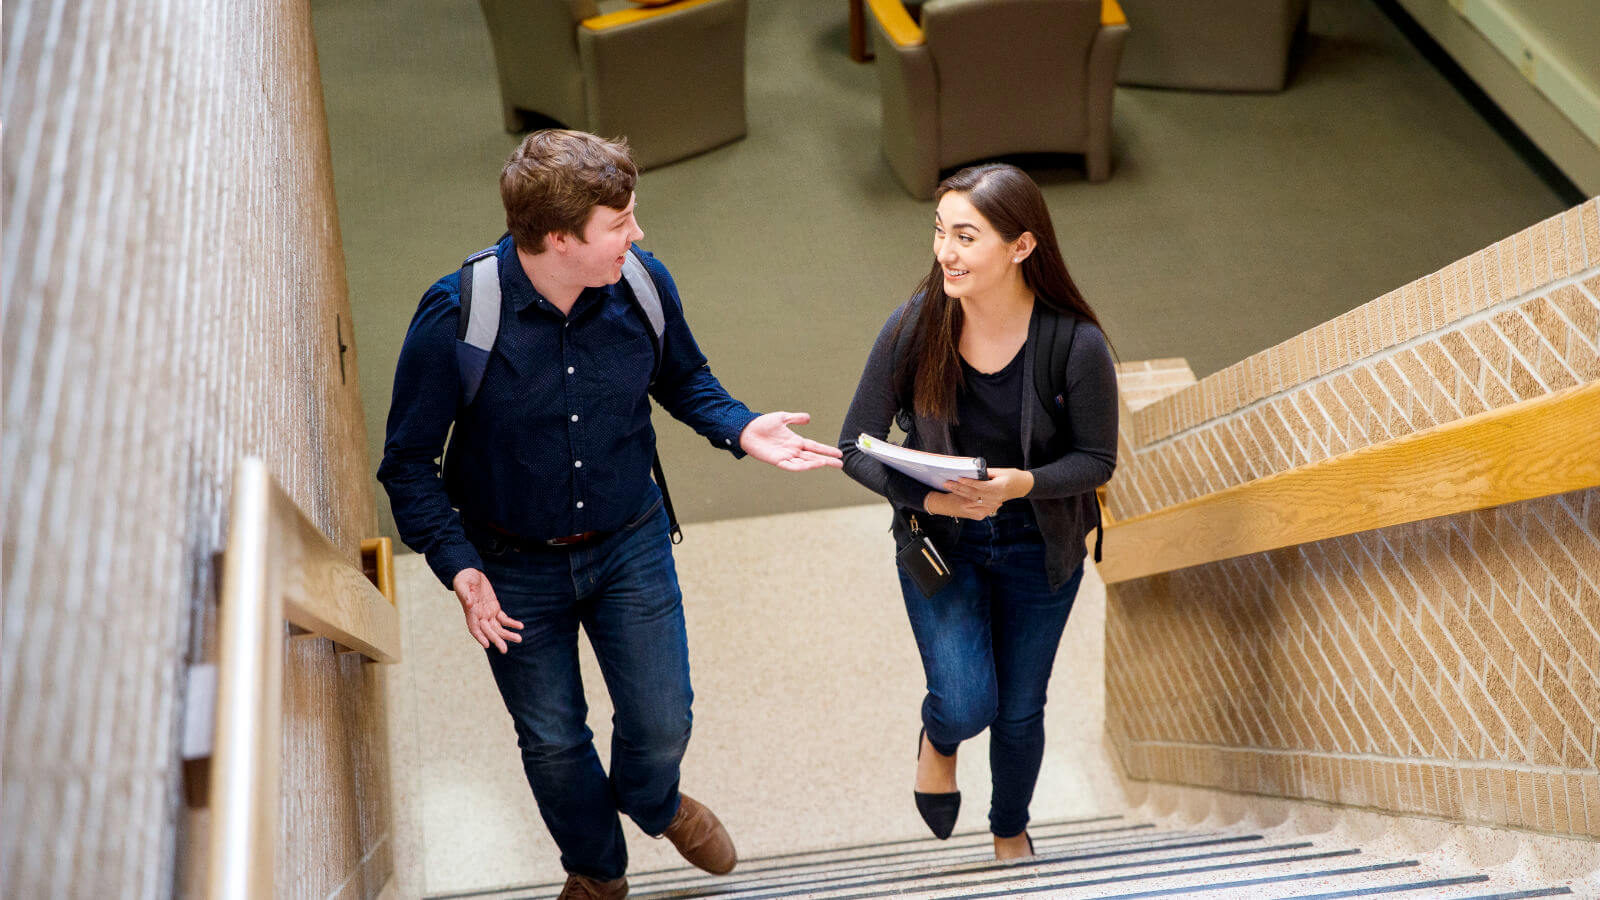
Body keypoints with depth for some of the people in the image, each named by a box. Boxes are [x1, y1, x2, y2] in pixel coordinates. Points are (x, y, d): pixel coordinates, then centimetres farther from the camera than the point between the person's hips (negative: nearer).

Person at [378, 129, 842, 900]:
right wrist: (458, 566, -26)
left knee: (662, 720, 12)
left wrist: (740, 429, -14)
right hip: (515, 565, -2)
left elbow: (683, 379, 5)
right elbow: (408, 461, -15)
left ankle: (655, 802, 52)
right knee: (553, 742, 15)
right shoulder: (455, 315, -26)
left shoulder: (644, 285, -16)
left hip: (630, 546, 2)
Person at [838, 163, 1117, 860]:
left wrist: (1024, 482, -30)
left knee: (1019, 712, 16)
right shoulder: (914, 327, -19)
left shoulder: (1077, 344, -22)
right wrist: (929, 496, -27)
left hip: (1038, 547, 0)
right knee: (966, 705, -14)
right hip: (939, 540, 0)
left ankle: (1011, 830, 47)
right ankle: (938, 739, 27)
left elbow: (1096, 459, -11)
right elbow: (857, 446, -12)